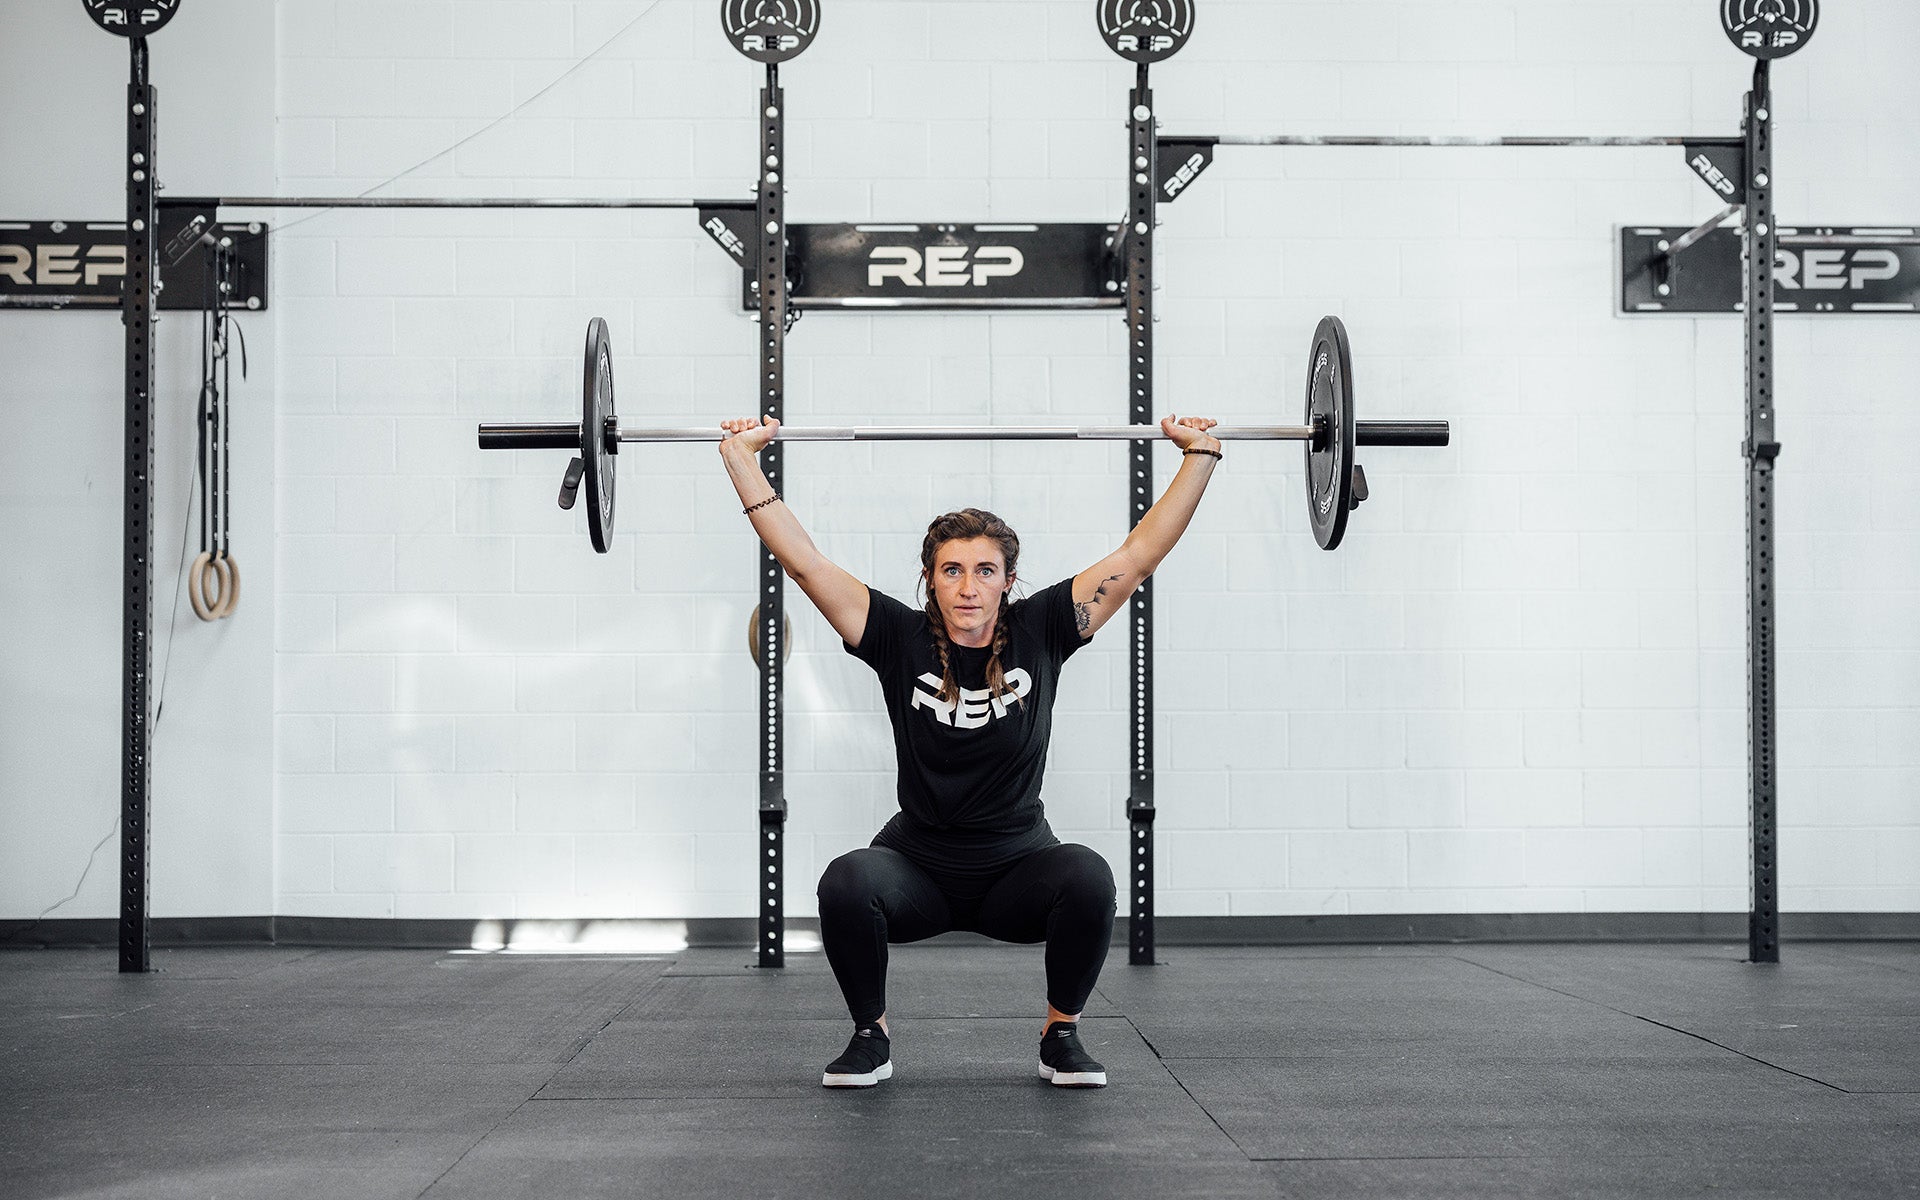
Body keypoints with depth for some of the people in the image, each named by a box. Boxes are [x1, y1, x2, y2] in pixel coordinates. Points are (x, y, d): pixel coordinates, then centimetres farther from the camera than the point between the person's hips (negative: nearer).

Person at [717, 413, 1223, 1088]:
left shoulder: (1040, 632, -5)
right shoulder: (901, 640, -6)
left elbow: (1141, 553, -5)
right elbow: (802, 561, -8)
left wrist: (1199, 457, -7)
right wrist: (742, 460, -10)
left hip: (1018, 868, 1)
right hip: (918, 868, 0)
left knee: (1088, 876, -32)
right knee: (846, 883, -33)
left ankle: (1062, 1033, -6)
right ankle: (870, 1036, -6)